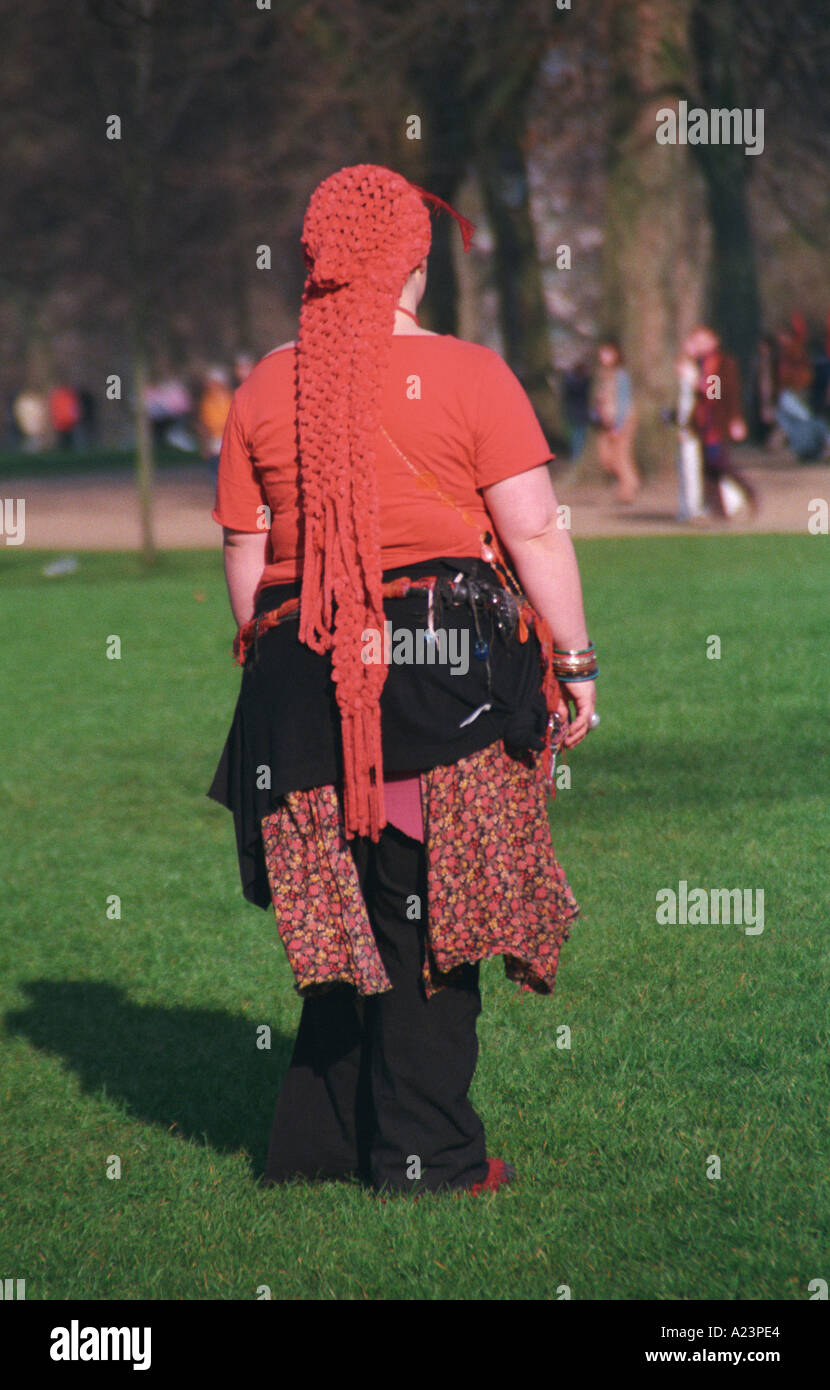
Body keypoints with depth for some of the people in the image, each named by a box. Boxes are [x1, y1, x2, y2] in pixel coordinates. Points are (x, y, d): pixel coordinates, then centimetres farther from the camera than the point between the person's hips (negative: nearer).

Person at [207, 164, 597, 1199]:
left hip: (304, 678, 4)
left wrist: (276, 666, 21)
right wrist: (575, 664, 1)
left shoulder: (264, 388, 5)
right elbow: (535, 532, -7)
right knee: (427, 916, 3)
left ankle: (316, 1140, 18)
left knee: (349, 911, 14)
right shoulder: (467, 375, -6)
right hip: (451, 668, -4)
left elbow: (244, 556, 9)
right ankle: (425, 1158, 7)